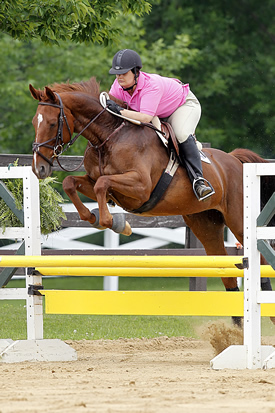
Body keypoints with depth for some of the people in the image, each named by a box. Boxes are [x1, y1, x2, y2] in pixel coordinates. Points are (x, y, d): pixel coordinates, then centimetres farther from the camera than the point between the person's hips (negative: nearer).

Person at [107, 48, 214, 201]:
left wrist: (120, 110, -54)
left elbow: (146, 117, -50)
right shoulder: (119, 86, -20)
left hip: (184, 104, -8)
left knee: (182, 135, -33)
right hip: (160, 116, 8)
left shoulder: (152, 85, -42)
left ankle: (197, 179, -32)